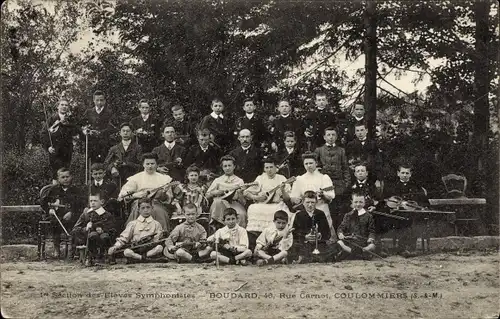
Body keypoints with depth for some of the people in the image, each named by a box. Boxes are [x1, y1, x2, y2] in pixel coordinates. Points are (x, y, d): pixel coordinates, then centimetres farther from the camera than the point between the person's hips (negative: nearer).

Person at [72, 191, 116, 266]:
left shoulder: (108, 215, 9)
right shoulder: (86, 214, 14)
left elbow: (112, 231, 2)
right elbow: (74, 230, 8)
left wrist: (103, 230, -17)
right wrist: (85, 229, -11)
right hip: (88, 239, 1)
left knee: (104, 237, -35)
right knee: (93, 234, -34)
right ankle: (90, 257, -18)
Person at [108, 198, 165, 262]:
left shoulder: (156, 224, 15)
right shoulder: (133, 223, 15)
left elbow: (157, 240, 9)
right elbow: (124, 237, 8)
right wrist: (115, 247, -8)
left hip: (150, 249, 0)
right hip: (135, 250, 0)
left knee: (159, 247, -31)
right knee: (126, 252, -32)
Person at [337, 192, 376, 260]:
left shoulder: (368, 216, 10)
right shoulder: (348, 216, 14)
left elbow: (371, 230, 8)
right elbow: (341, 227, 12)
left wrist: (371, 238, -12)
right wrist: (340, 233, -10)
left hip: (363, 241, -1)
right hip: (349, 240, 1)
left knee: (372, 246, -30)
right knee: (339, 243, -28)